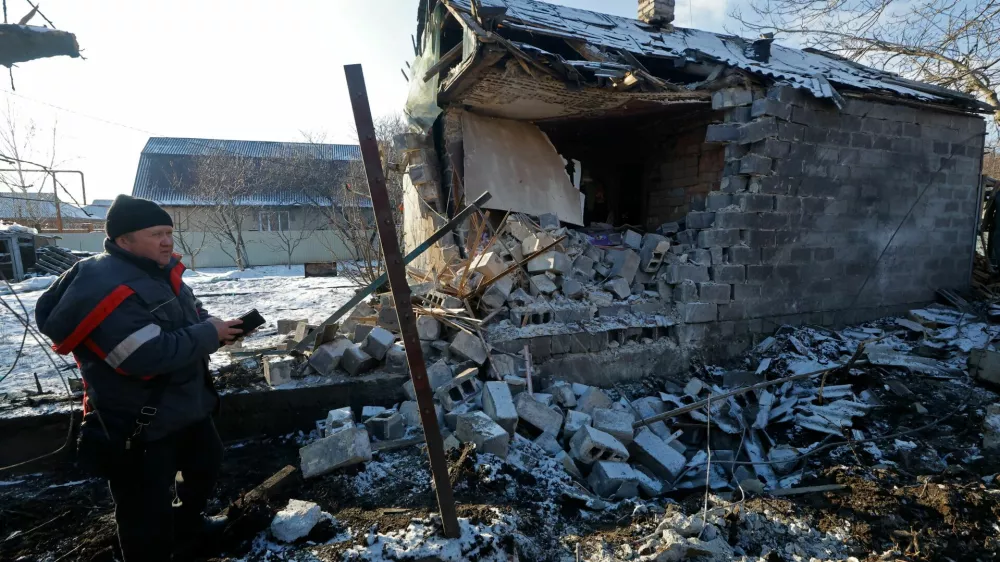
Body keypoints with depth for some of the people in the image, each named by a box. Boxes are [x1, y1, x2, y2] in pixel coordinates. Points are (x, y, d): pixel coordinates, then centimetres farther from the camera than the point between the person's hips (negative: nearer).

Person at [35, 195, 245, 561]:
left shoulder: (159, 273, 4)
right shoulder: (104, 289, -27)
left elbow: (190, 320, 15)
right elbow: (150, 355, -35)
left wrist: (221, 329, -6)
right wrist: (209, 334, -23)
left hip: (188, 406, 10)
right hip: (140, 425, -10)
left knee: (206, 463, 29)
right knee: (147, 511, 5)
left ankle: (187, 525, 53)